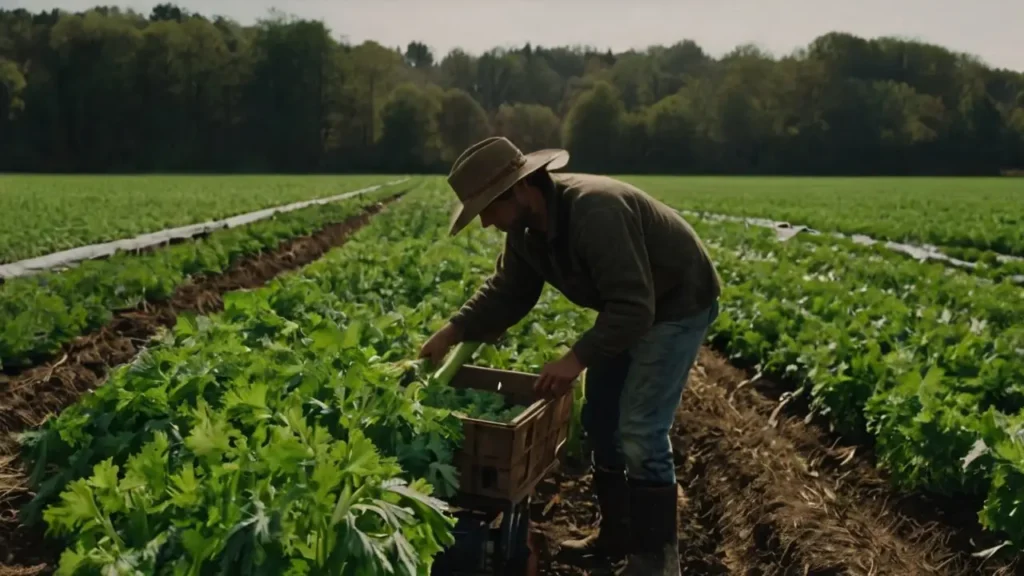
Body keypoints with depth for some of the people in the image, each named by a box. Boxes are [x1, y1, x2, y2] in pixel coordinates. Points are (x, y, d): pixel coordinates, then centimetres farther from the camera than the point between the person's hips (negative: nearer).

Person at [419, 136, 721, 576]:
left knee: (640, 433, -12)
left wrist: (577, 358, -36)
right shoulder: (526, 227, -8)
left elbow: (634, 308, -36)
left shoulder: (594, 212, -36)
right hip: (627, 309, 9)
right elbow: (507, 291, 1)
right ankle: (617, 536, 27)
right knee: (600, 419, 12)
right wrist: (453, 331, -9)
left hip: (676, 305, -9)